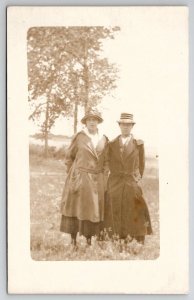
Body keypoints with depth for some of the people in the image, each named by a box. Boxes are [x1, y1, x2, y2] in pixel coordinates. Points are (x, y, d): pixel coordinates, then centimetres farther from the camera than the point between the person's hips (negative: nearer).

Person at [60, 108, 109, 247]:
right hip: (79, 177, -3)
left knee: (93, 208, 4)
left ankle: (89, 238, 14)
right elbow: (69, 156, 5)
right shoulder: (79, 137, -2)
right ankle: (73, 239, 6)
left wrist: (104, 178, 4)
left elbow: (106, 161, 12)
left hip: (97, 179, 3)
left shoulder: (104, 139, 7)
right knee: (75, 207, 0)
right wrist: (72, 175, 1)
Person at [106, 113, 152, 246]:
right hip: (115, 184, 2)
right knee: (117, 214, 3)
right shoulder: (112, 144, 9)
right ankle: (121, 241, 11)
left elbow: (141, 164, 10)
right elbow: (110, 164, 14)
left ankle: (139, 244, 0)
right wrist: (115, 177, 8)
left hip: (132, 184, -2)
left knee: (135, 214, -4)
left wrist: (137, 178, 8)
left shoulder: (138, 143, 4)